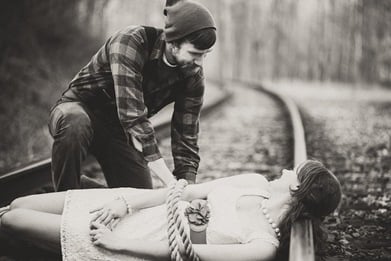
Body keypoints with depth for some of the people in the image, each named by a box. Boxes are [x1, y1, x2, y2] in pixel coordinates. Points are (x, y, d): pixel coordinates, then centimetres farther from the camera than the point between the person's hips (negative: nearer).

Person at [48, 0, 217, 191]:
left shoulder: (193, 76, -13)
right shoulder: (130, 43, -31)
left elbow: (186, 136, -9)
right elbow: (133, 117, -38)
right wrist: (171, 183, -41)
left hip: (119, 130, 5)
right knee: (74, 125, -40)